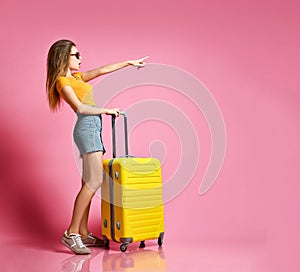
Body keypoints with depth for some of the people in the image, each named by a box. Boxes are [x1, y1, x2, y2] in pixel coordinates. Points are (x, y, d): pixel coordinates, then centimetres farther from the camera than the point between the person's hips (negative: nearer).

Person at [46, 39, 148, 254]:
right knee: (94, 181, -15)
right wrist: (106, 110, -7)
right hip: (87, 128, -9)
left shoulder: (76, 77, 23)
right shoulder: (62, 81, -4)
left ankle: (84, 233, 11)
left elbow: (102, 70, 23)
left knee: (89, 183, 6)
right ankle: (71, 233, -9)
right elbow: (79, 108, -15)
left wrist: (129, 63, 24)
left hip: (93, 128, 9)